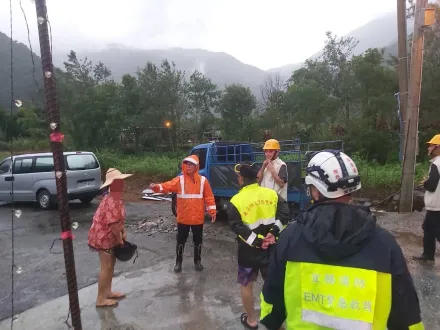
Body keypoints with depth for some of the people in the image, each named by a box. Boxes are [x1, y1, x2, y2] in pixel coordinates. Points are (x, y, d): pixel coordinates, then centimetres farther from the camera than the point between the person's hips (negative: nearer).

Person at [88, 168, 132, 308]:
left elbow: (120, 218, 15)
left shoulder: (115, 198, 6)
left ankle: (107, 292, 33)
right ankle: (100, 299, 15)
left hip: (108, 236, 10)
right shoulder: (112, 201, -28)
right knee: (106, 267, 1)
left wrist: (123, 232, 9)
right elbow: (113, 223, -28)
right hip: (104, 237, -10)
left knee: (111, 264, 19)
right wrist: (119, 239, -14)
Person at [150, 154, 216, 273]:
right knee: (181, 241, 11)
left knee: (198, 241, 14)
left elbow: (209, 197, -1)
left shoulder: (203, 180, -3)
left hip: (198, 218, 0)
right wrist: (157, 187, -36)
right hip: (183, 218, 0)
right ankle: (178, 262, 28)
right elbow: (167, 186, -16)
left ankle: (197, 261, 33)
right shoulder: (179, 180, -4)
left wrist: (212, 211, -5)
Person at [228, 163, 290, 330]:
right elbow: (285, 213, -9)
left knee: (246, 284, 17)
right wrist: (274, 232, -13)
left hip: (249, 249, -3)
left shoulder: (236, 200, -11)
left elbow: (237, 227, -18)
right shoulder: (271, 193, -1)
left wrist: (256, 241, -16)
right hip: (271, 247, 4)